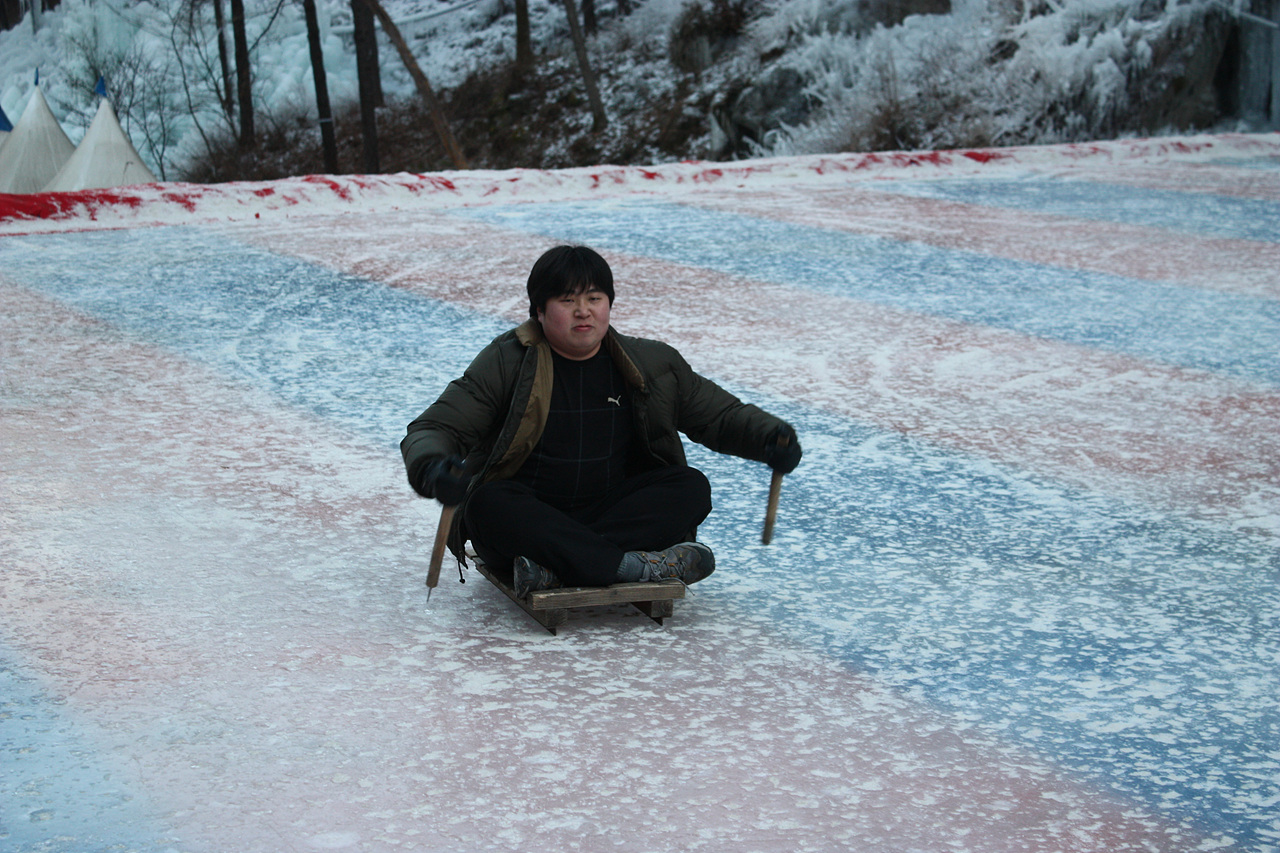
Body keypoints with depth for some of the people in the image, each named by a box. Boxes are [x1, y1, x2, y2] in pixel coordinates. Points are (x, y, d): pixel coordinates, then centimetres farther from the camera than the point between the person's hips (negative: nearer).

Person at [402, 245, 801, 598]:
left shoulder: (651, 364, 5)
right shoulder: (506, 363, -4)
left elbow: (722, 414, 13)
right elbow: (433, 428, -8)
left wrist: (770, 438, -9)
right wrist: (431, 468, -33)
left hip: (613, 514, 3)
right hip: (528, 522, -3)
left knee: (692, 488, -21)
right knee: (488, 503, -34)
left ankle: (558, 567, -37)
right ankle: (631, 566, -39)